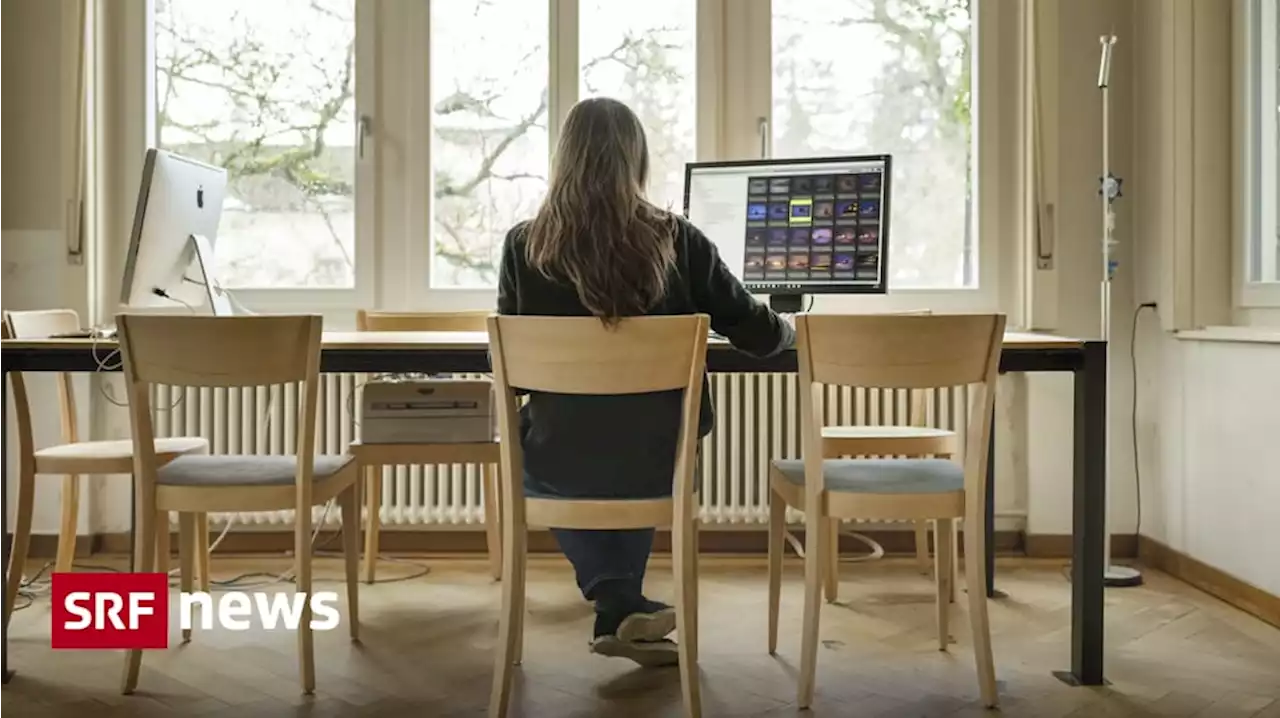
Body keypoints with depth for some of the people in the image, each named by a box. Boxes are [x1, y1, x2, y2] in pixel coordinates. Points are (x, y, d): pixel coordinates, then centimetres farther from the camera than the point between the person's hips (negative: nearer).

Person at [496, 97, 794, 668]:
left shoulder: (524, 246, -10)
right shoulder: (675, 240, -10)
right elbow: (759, 336, -3)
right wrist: (790, 330, 21)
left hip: (557, 467, 0)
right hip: (657, 463, 1)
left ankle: (616, 602, 19)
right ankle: (623, 609, 39)